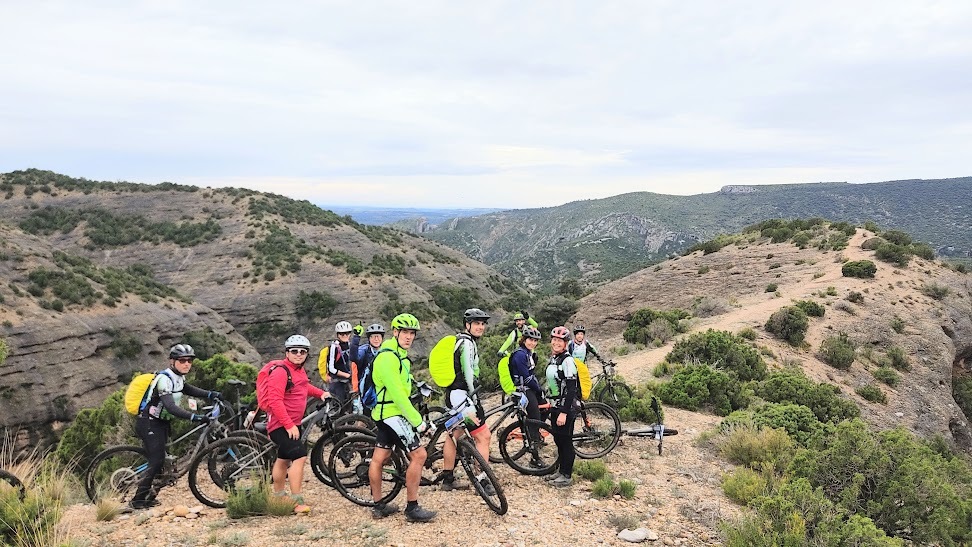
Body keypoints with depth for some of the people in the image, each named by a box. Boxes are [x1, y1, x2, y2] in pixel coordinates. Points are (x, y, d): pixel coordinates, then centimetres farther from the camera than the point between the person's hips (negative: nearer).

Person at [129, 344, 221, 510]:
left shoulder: (178, 377, 3)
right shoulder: (165, 379, -25)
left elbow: (187, 389, 26)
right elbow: (171, 407, -37)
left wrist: (210, 394, 13)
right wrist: (195, 417, -46)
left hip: (161, 423, 9)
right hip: (149, 424, -9)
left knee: (157, 460, 14)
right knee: (156, 461, -11)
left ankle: (148, 492, 29)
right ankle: (137, 501, -1)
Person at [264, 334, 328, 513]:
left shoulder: (299, 369, 8)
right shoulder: (281, 371, -20)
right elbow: (275, 401, -27)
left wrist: (321, 393, 15)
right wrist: (289, 425, -29)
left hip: (293, 423, 10)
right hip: (281, 425, -10)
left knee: (283, 459, 22)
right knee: (300, 456, -20)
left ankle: (278, 498, 37)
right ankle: (297, 502, -16)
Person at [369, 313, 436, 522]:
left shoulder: (399, 354, 13)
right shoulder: (388, 357, -20)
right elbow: (397, 394, -25)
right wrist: (417, 420, -22)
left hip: (387, 413, 10)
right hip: (392, 414, -10)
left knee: (379, 458, 14)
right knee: (419, 454, -9)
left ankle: (378, 506, 23)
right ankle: (412, 508, -3)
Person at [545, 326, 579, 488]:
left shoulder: (567, 360, -16)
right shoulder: (553, 359, 11)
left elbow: (571, 388, -21)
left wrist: (564, 412, -24)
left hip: (566, 407, -9)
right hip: (555, 406, 9)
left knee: (566, 441, 0)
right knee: (558, 440, 15)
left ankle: (567, 476, 10)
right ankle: (562, 471, 28)